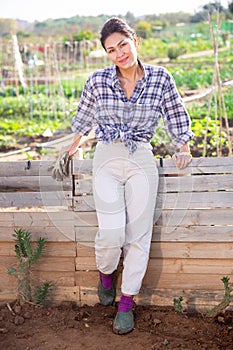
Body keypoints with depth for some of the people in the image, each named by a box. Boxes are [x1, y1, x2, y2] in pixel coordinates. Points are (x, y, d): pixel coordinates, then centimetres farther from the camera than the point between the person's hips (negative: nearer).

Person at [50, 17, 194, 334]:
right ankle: (105, 273, 22)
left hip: (142, 160, 1)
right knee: (111, 233, -13)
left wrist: (184, 149, 7)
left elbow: (176, 118, 12)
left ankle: (126, 304, 14)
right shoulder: (98, 81, -1)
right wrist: (74, 147, 27)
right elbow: (85, 116, 17)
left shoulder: (160, 78, -1)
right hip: (106, 158, 0)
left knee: (138, 234, 0)